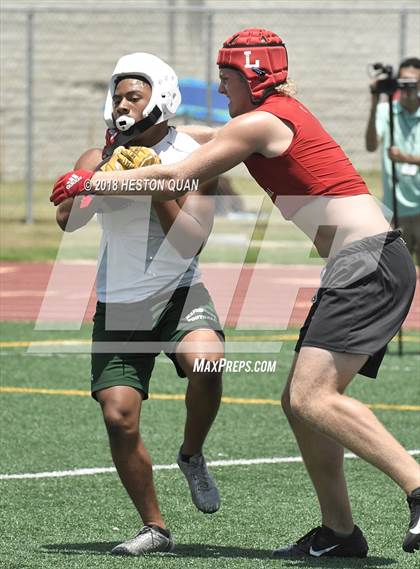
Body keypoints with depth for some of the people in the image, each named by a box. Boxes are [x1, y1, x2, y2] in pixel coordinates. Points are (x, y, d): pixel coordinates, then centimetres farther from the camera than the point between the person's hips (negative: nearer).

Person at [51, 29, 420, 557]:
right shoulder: (284, 115, 20)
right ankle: (339, 532, 8)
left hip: (369, 261, -10)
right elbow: (210, 143, 40)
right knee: (301, 401, 8)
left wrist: (90, 182, 6)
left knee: (312, 398, -20)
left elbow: (174, 179, -5)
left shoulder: (262, 122, -8)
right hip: (363, 268, 10)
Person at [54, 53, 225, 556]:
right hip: (118, 307, 2)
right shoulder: (102, 157, 1)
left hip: (178, 294, -2)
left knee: (206, 362, -33)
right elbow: (67, 219, -16)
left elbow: (190, 242, -14)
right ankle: (154, 527, 8)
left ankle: (191, 456, -4)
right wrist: (104, 167, -25)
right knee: (119, 418, -8)